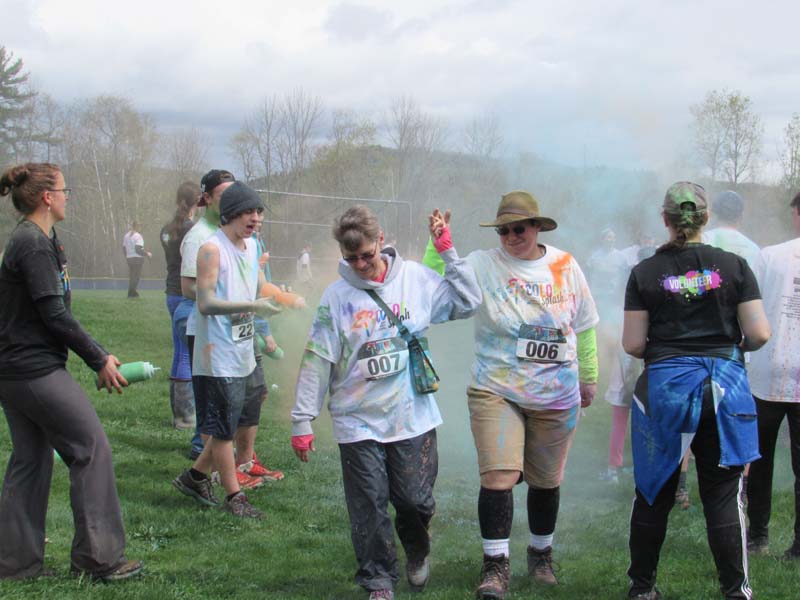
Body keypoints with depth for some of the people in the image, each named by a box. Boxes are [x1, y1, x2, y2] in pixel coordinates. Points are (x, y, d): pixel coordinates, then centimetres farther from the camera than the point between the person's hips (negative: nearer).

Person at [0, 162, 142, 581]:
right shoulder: (35, 245, -16)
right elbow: (54, 315, -19)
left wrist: (96, 357, 15)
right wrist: (100, 360, -11)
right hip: (38, 371, -10)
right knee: (91, 450, -2)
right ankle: (98, 557, 3)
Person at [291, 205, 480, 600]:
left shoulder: (415, 278, 1)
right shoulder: (337, 296, -4)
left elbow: (468, 303, 4)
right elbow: (317, 361, -3)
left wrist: (449, 254, -1)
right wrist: (302, 420, -4)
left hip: (413, 416, 1)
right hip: (358, 422, -1)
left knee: (415, 498, 5)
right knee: (369, 507, 2)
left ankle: (417, 550, 37)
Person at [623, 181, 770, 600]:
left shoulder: (646, 272, -1)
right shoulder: (733, 266, -1)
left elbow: (632, 344, -3)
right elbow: (759, 334, -4)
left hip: (664, 388, 0)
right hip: (723, 388, 0)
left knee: (654, 494, 11)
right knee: (722, 496, 6)